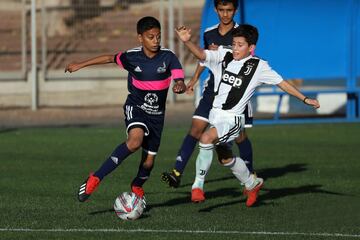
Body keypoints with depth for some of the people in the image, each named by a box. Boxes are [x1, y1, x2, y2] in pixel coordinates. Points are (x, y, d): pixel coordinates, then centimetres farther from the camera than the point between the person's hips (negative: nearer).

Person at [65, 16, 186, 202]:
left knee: (149, 161, 6)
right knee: (135, 141, -33)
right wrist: (81, 65, 11)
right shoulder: (132, 57, -11)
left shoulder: (168, 57, -12)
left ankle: (137, 187, 42)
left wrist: (179, 86, -45)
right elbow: (110, 58, 6)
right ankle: (95, 179, -30)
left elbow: (179, 80, -20)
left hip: (156, 114, 2)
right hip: (136, 108, -2)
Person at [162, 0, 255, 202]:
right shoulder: (209, 33, 8)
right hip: (213, 89, 3)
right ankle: (177, 173, -16)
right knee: (196, 128, -10)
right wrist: (194, 79, 21)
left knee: (239, 136, 3)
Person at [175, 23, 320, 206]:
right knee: (226, 159, 21)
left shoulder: (258, 66, -6)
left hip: (232, 118, -6)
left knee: (206, 138, -31)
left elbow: (281, 82, 3)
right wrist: (186, 41, -33)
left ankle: (198, 184, -20)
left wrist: (305, 99, 4)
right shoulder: (223, 56, 1)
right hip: (215, 115, 6)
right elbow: (201, 54, -13)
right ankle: (252, 183, 45)